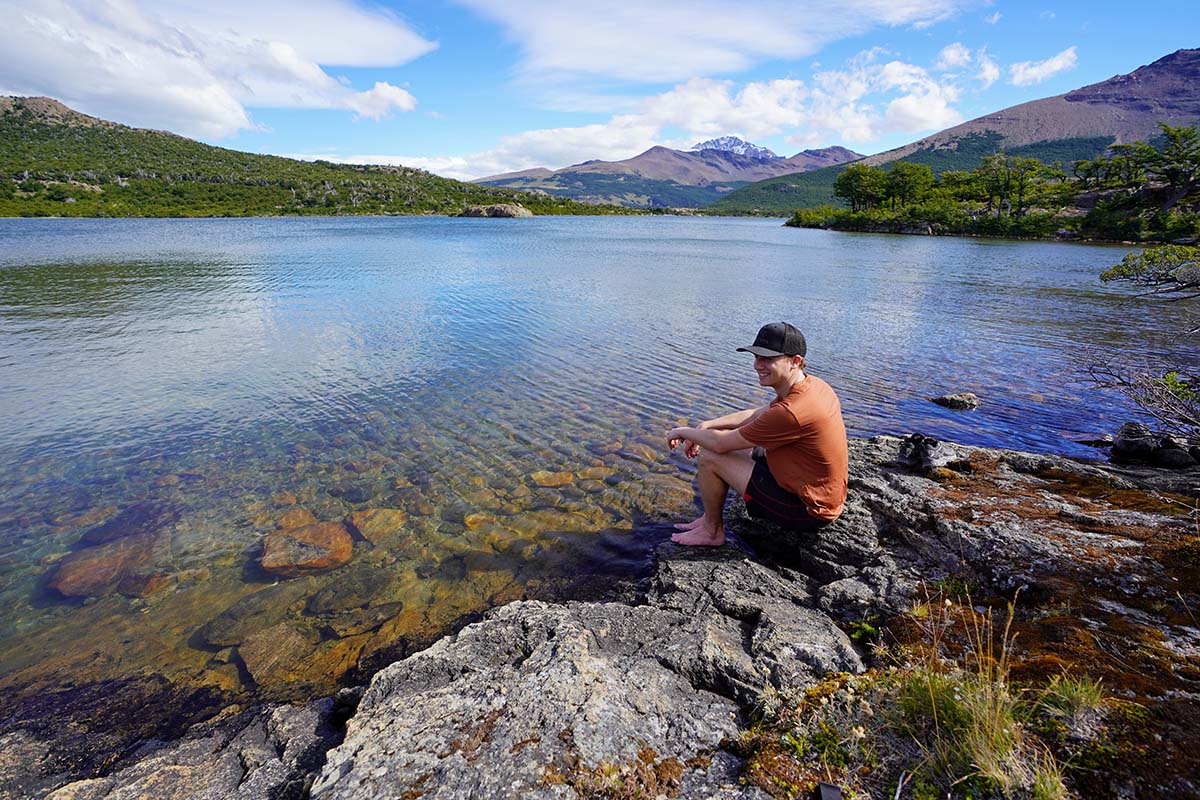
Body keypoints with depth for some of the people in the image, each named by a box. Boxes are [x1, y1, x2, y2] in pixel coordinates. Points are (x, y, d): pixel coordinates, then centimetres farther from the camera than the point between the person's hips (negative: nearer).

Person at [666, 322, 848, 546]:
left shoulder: (792, 412, -32)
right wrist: (706, 425, -1)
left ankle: (713, 531, 11)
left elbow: (721, 444, -23)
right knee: (737, 443, 14)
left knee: (709, 457, -11)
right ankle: (711, 517, 22)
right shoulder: (812, 385, -2)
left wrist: (684, 432, -4)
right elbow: (757, 414, 10)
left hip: (807, 509, -10)